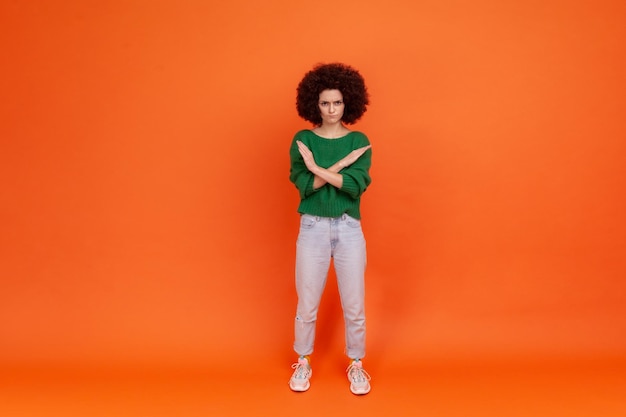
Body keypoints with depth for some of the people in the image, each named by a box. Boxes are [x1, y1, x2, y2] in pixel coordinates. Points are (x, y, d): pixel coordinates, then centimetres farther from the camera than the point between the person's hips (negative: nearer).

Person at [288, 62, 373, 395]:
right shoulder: (302, 140, -1)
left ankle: (356, 365, 28)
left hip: (349, 229, 1)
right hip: (313, 228, 0)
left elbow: (356, 186, -14)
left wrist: (317, 168, -16)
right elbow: (304, 185, -14)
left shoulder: (359, 141, 0)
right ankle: (303, 362, 31)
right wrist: (342, 163, -16)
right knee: (307, 303, 9)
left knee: (354, 305, 8)